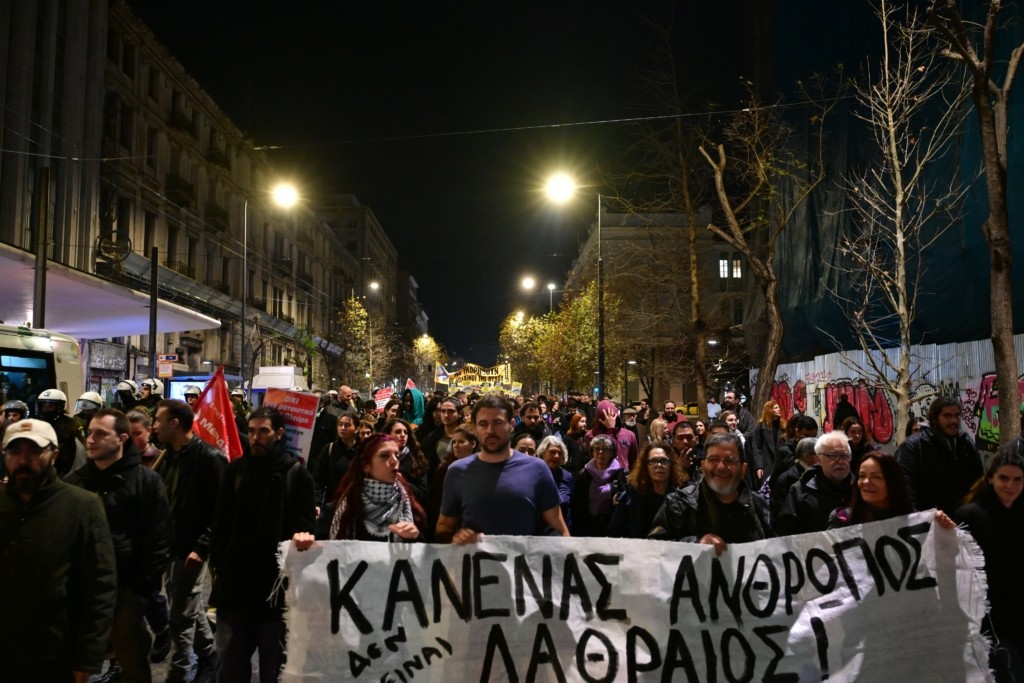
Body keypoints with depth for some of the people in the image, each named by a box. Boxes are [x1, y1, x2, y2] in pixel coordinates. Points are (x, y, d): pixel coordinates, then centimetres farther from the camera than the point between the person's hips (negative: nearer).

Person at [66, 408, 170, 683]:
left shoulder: (146, 481, -7)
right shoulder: (76, 480, 6)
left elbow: (158, 539, -9)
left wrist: (143, 588, -12)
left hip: (127, 586, -4)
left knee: (130, 654, 7)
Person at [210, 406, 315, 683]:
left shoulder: (296, 473, -4)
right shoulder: (236, 470, 7)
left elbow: (303, 529, -6)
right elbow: (220, 523, 11)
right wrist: (219, 563, 2)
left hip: (277, 586, -3)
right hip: (234, 585, 3)